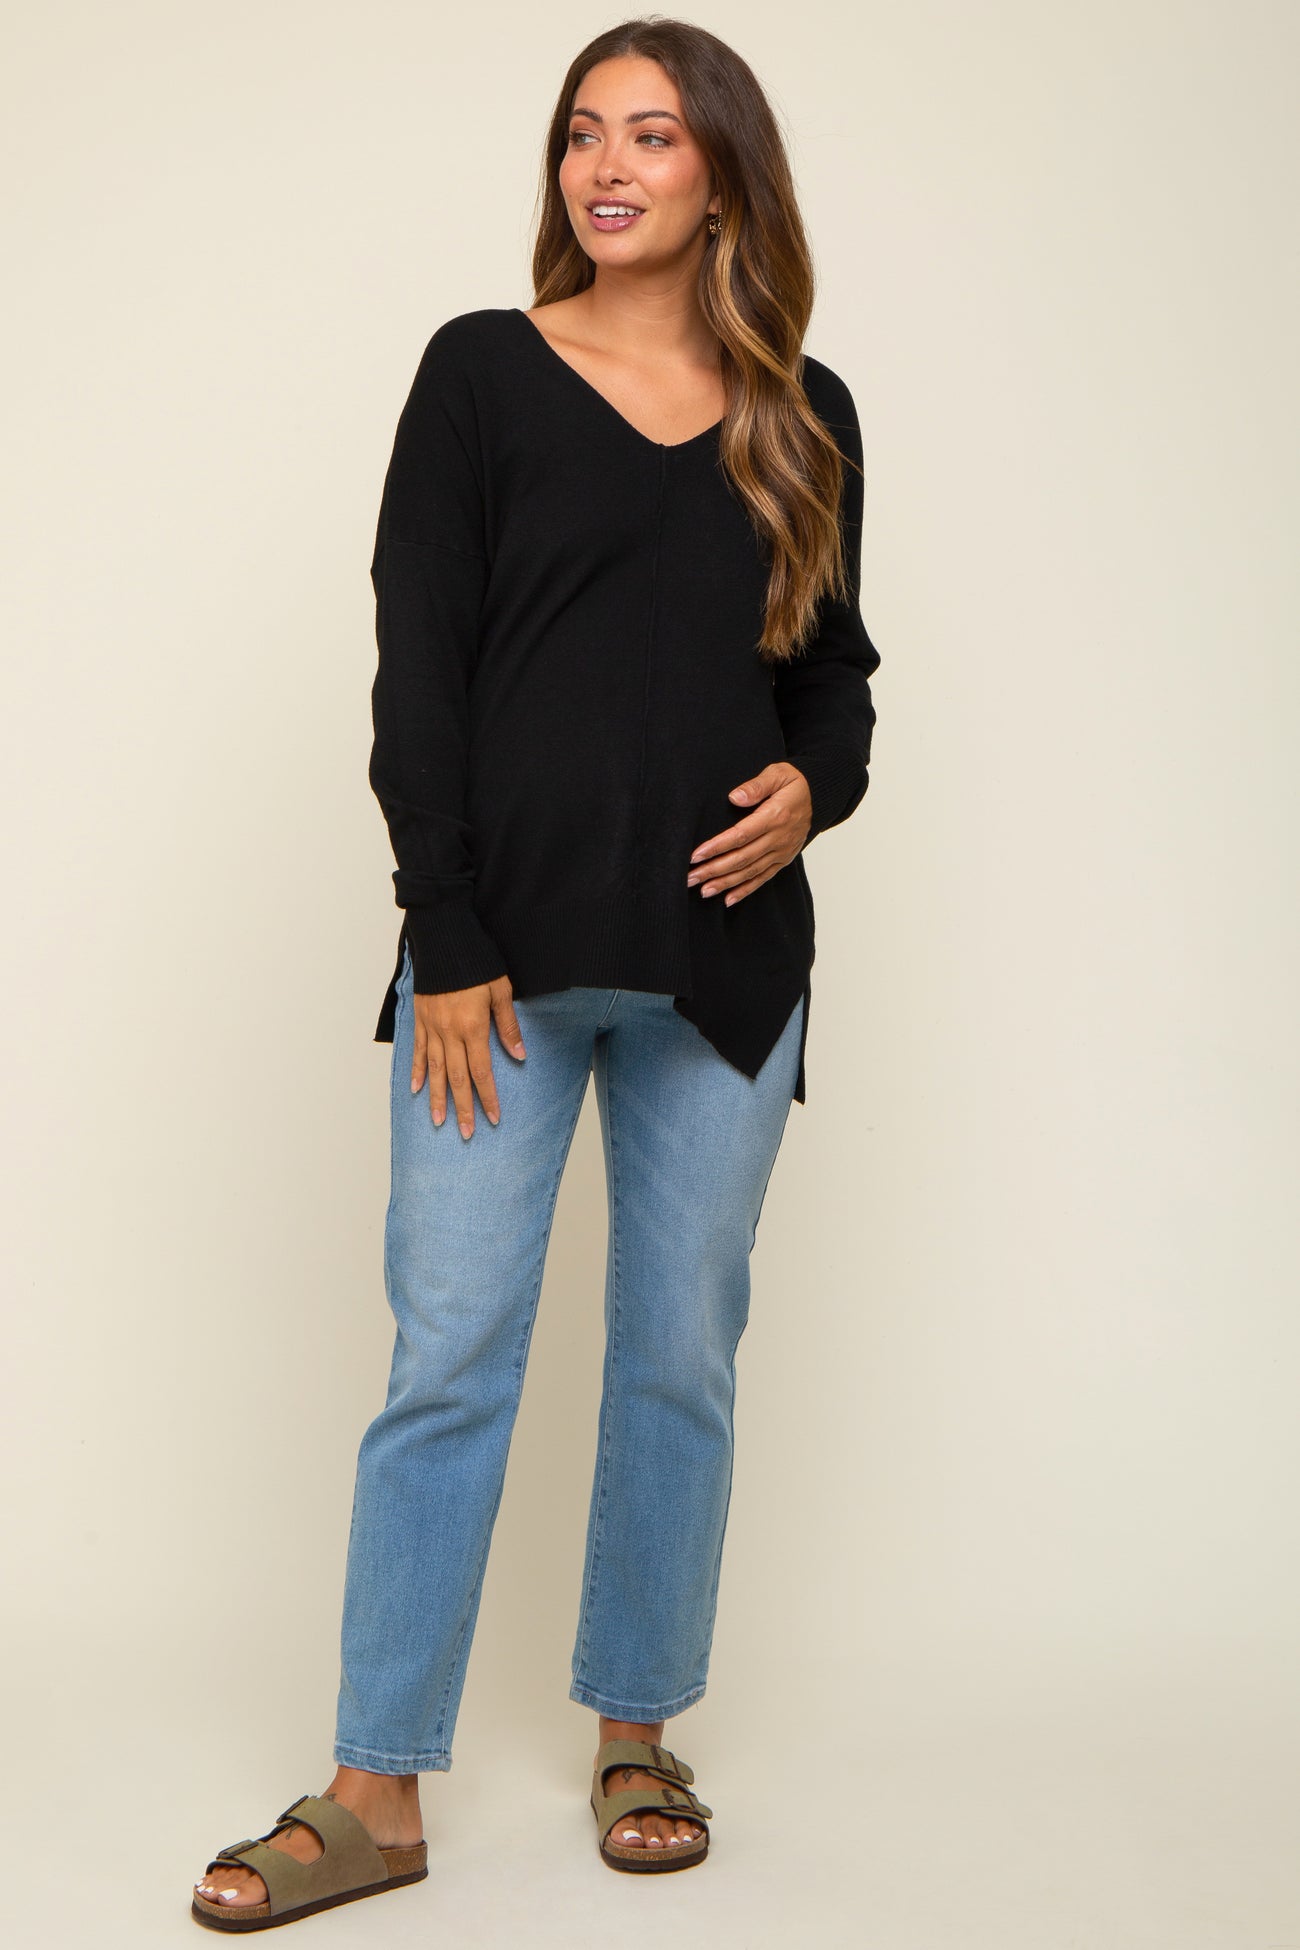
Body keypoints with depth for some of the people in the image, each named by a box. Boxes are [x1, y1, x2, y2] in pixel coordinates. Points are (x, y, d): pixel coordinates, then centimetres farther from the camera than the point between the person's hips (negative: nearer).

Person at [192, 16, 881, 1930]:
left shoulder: (806, 419, 10)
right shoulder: (485, 373, 2)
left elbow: (838, 665, 18)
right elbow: (419, 676, -3)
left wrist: (817, 782, -5)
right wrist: (449, 942, -10)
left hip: (725, 955, 3)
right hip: (510, 946, -2)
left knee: (680, 1357, 9)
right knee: (450, 1355, -2)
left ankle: (638, 1737, 25)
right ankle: (379, 1792, 9)